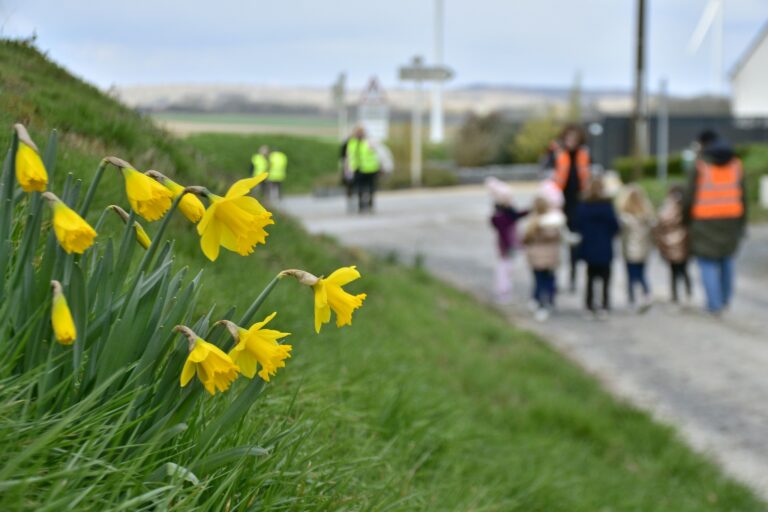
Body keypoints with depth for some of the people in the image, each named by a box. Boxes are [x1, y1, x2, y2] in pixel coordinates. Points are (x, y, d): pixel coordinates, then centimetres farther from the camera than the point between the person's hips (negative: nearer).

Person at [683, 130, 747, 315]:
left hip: (705, 221, -4)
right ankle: (726, 298, 26)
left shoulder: (701, 165, -10)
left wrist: (687, 219, 5)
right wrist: (741, 224, 12)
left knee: (708, 263, 3)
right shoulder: (735, 163, 3)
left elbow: (690, 196, -10)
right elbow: (742, 197, 5)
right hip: (730, 221, 4)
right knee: (726, 259, 20)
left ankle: (715, 304, 2)